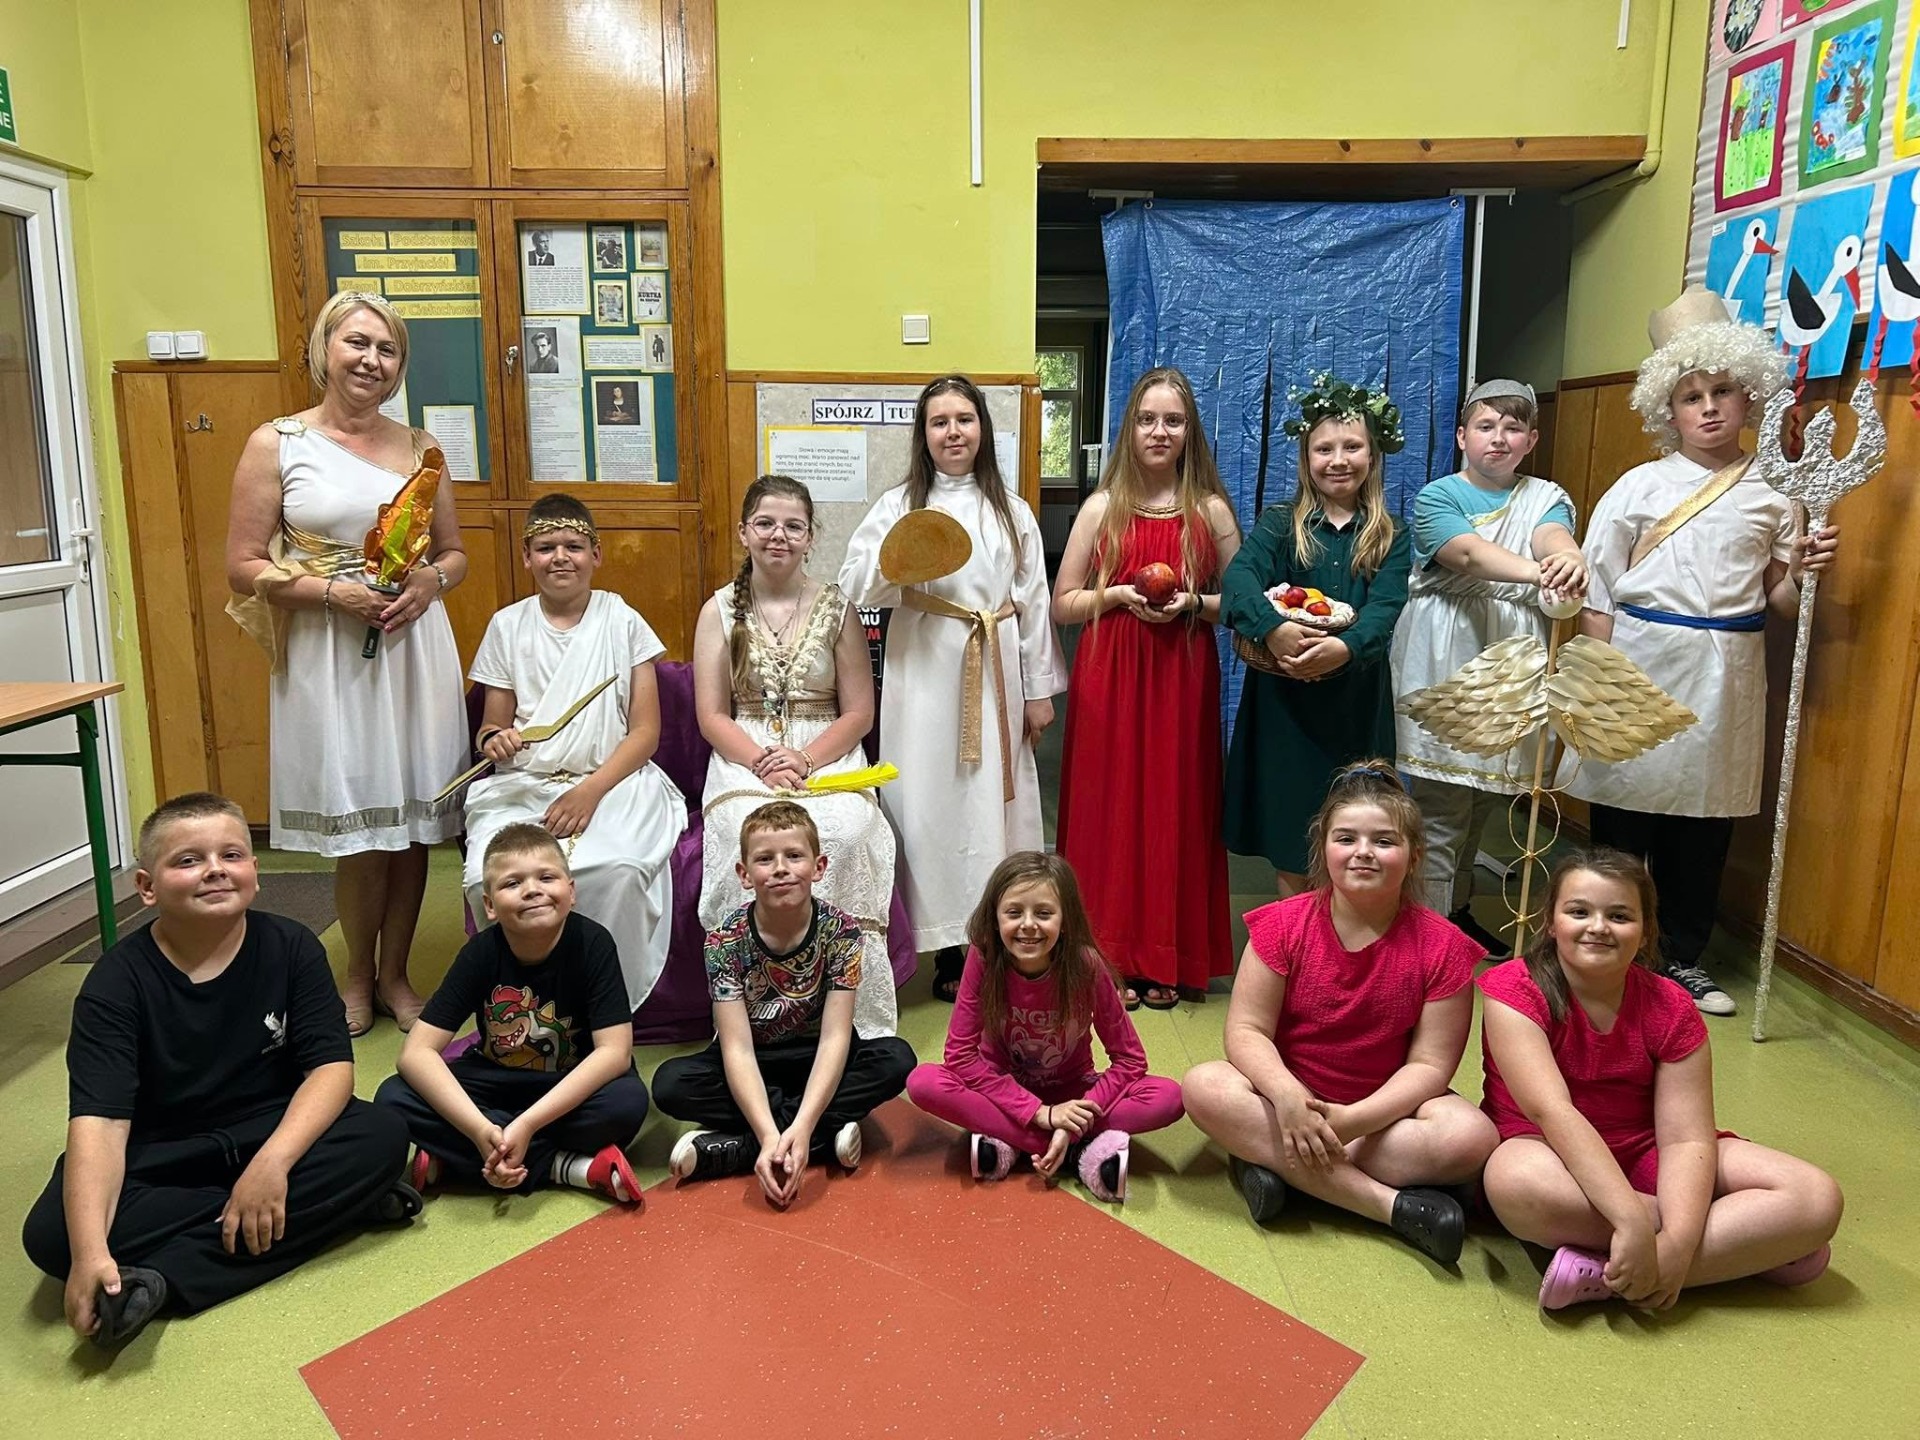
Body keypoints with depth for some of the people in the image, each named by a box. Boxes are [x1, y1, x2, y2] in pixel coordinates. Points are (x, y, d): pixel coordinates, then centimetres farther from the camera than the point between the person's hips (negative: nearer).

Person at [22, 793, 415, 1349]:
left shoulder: (292, 947, -9)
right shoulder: (116, 981, -13)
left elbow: (331, 1065, -15)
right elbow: (98, 1120, -24)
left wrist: (273, 1161, -32)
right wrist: (91, 1251, -37)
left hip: (274, 1133, 1)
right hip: (161, 1155, -1)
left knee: (383, 1137, -26)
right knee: (50, 1234, -29)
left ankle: (161, 1278, -26)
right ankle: (330, 1207, -26)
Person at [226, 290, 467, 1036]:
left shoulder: (418, 447, 9)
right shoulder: (276, 444, -1)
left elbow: (455, 554, 15)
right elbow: (244, 568, -3)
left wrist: (431, 582, -7)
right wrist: (335, 591, -16)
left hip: (415, 648, 3)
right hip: (329, 654, -3)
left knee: (411, 819, 7)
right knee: (360, 828, 2)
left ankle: (394, 972, 25)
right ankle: (359, 975, 24)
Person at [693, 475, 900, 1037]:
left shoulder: (836, 607, 8)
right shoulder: (720, 610, 9)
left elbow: (859, 713, 4)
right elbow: (711, 717, 4)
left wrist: (803, 760, -13)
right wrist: (762, 760, -15)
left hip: (827, 756, 0)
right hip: (744, 759, 1)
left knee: (844, 833, -33)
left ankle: (853, 1018, -22)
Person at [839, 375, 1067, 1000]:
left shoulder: (1010, 509, 10)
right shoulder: (898, 505, 5)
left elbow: (1034, 600, 9)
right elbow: (854, 586, 0)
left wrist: (1039, 689, 6)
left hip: (995, 672, 2)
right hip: (925, 673, -1)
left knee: (994, 801, 4)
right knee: (931, 802, -2)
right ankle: (948, 952, 8)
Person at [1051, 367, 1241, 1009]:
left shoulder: (1211, 510, 6)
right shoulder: (1102, 508, 5)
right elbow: (1062, 605, 4)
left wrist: (1194, 603, -9)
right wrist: (1119, 595, -11)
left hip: (1184, 680, 0)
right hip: (1109, 679, 0)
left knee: (1176, 806, 4)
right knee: (1110, 806, 1)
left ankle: (1169, 960, 17)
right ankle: (1111, 955, 13)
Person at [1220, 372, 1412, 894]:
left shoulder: (1391, 537, 5)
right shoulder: (1280, 524, 2)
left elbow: (1385, 608, -10)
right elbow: (1237, 577, -17)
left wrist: (1344, 647, -32)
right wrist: (1272, 628, -37)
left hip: (1357, 705, 1)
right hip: (1285, 702, -1)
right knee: (1291, 853, 6)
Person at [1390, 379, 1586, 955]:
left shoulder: (1545, 498, 8)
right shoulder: (1437, 497, -3)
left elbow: (1553, 538, -16)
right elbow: (1469, 554, -23)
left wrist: (1569, 559, -42)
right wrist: (1537, 572, -43)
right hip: (1444, 667, -4)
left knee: (1482, 800, 16)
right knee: (1439, 812, -6)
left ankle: (1457, 909, 33)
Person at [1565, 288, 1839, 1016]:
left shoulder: (1772, 494, 8)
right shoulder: (1638, 487, 0)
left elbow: (1779, 602, 12)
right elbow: (1596, 593, -2)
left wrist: (1804, 570, -9)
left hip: (1728, 674, 3)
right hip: (1643, 663, -3)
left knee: (1706, 817, 9)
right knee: (1626, 806, 2)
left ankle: (1685, 957, 25)